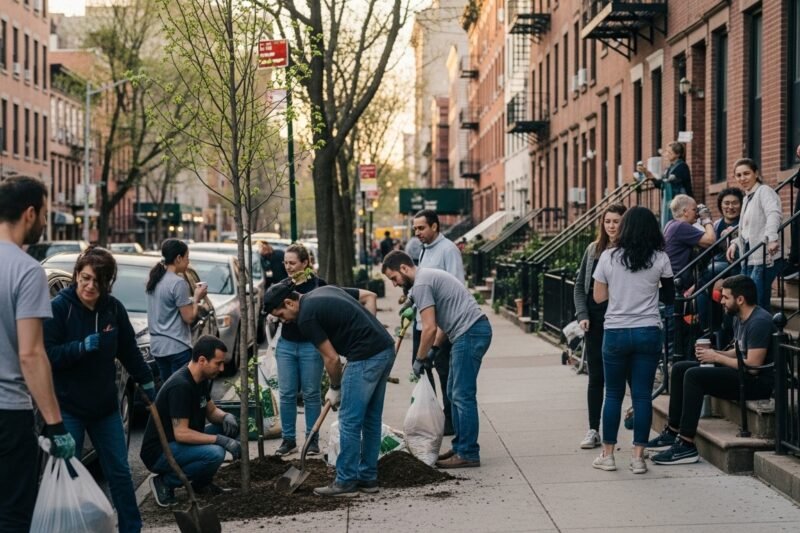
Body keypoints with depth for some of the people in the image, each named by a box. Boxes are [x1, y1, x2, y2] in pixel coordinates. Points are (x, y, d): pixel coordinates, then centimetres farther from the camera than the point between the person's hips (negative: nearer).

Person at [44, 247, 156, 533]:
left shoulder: (114, 308, 0)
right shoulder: (59, 307, -12)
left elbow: (129, 350, 13)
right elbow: (47, 354, -16)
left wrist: (146, 382, 17)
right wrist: (83, 346, -28)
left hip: (105, 405, 4)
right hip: (68, 407, -4)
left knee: (120, 471, 10)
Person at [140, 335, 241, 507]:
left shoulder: (203, 380, 3)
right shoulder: (180, 385, -26)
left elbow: (211, 411, 16)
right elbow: (181, 433, -29)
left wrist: (226, 416, -7)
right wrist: (221, 440, -27)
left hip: (179, 445, 10)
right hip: (158, 453, -10)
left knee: (230, 427, 3)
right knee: (214, 454, -30)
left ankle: (201, 483, 11)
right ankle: (165, 482, -9)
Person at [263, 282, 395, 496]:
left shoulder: (306, 316, -8)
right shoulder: (323, 292, 17)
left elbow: (331, 358, -6)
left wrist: (335, 388, 10)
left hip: (366, 357, -10)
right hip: (385, 349, 10)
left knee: (350, 421, -1)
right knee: (371, 419, 15)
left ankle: (346, 482, 5)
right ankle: (368, 477, 21)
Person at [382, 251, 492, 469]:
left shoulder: (421, 284, -12)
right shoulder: (429, 276, 21)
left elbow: (429, 328, -16)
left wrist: (420, 359, -5)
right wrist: (435, 348, 19)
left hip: (469, 333, -11)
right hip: (474, 330, 11)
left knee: (462, 395, -8)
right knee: (455, 393, 16)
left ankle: (468, 454, -5)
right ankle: (461, 447, 21)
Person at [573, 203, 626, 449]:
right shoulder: (593, 250, 11)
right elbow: (580, 286, 13)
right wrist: (582, 315, 2)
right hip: (595, 320, 4)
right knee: (596, 376, 9)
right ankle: (593, 430, 15)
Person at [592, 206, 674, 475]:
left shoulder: (608, 257, -3)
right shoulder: (660, 259, -3)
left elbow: (598, 297, 2)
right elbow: (669, 297, 5)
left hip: (615, 332, 0)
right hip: (648, 332, 0)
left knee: (613, 394, 10)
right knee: (642, 395, 3)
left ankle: (608, 454, 15)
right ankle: (638, 457, 4)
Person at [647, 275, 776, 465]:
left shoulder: (759, 322, -19)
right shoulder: (740, 318, 12)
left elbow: (753, 365, -25)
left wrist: (716, 357, -14)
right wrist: (713, 353, 2)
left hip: (759, 382, -11)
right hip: (743, 376, 11)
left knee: (694, 375, -26)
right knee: (680, 368, 7)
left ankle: (686, 445, -25)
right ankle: (673, 431, 9)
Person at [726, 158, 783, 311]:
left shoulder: (764, 191, -7)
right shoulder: (747, 198, 20)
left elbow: (773, 214, -26)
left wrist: (772, 238, -43)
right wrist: (735, 243, 12)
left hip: (765, 258, -9)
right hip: (749, 260, 9)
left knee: (756, 305, -15)